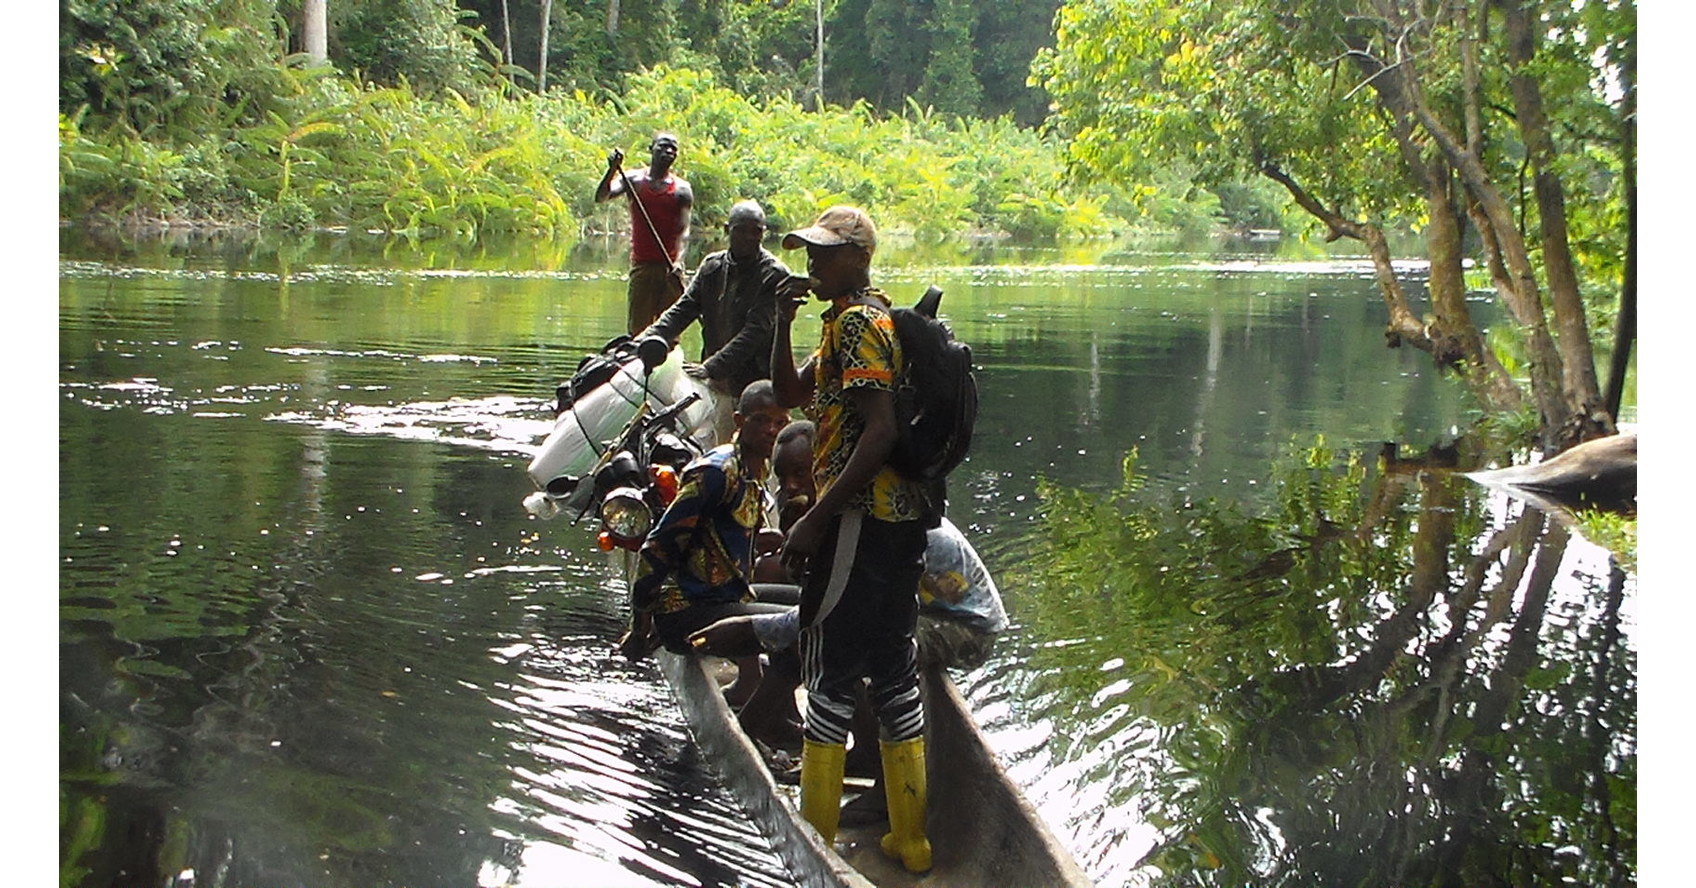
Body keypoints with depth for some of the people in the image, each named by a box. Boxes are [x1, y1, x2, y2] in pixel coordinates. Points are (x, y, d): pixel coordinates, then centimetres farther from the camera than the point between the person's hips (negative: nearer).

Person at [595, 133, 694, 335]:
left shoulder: (681, 189, 3)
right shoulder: (634, 180, 5)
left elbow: (683, 229, -7)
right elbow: (600, 197, -7)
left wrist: (678, 262, -23)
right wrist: (613, 170, -23)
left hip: (670, 265, 0)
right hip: (642, 265, 0)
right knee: (637, 325, -2)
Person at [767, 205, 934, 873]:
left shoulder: (859, 322, -12)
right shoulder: (845, 322, 20)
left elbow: (879, 431, -21)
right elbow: (790, 395, 25)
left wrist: (815, 520, -22)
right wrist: (783, 321, 9)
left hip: (862, 518, -10)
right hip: (901, 519, 10)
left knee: (830, 671, -3)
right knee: (892, 669, 13)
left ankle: (814, 843, 4)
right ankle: (910, 839, 19)